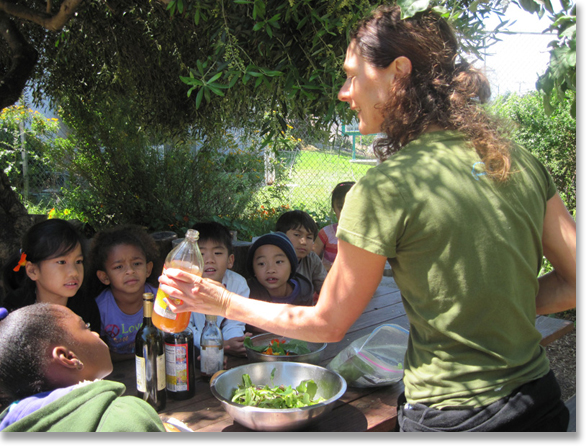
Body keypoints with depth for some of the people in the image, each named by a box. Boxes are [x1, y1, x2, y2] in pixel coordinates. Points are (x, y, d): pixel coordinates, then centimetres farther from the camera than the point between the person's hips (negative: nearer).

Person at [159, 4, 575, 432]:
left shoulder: (385, 188, -19)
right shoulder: (519, 161, -3)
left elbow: (327, 323, -8)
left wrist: (223, 302, 2)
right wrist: (491, 308, 5)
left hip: (452, 418, -6)